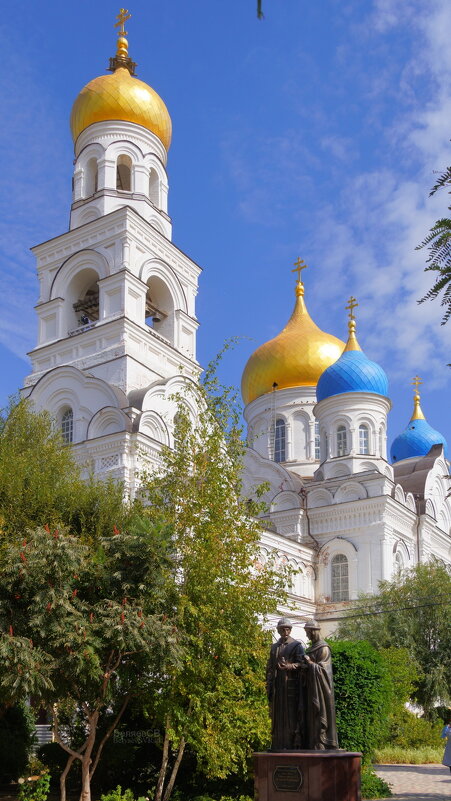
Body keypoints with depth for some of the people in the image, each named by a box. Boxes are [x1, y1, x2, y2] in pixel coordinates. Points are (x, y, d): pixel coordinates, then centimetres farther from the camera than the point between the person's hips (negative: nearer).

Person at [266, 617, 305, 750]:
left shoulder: (296, 645, 2)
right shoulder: (274, 647, 19)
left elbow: (301, 664, -10)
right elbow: (269, 667, 19)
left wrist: (289, 666, -29)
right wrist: (268, 685, 10)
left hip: (291, 684, -5)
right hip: (277, 686, 5)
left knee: (291, 713, -7)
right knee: (277, 714, 5)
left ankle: (293, 743, -5)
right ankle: (277, 743, 9)